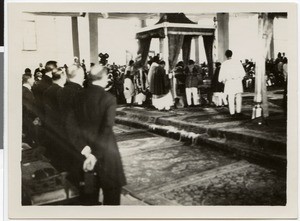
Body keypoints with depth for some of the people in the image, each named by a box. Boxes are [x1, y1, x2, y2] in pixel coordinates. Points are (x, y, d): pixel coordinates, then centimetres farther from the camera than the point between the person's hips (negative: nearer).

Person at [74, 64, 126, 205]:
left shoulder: (80, 96, -4)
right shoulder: (109, 99, -18)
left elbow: (76, 123, -5)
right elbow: (107, 129, -24)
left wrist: (84, 147, -7)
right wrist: (96, 155, -21)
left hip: (87, 147, 6)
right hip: (104, 150, -5)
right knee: (112, 187, 11)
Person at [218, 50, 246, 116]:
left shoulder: (224, 64, -6)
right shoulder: (237, 62, 0)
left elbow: (222, 74, -2)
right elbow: (243, 72, 4)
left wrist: (222, 80, 16)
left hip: (229, 81, -2)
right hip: (238, 81, 2)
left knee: (231, 98, 3)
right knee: (238, 97, 12)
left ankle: (232, 112, 3)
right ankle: (238, 111, 15)